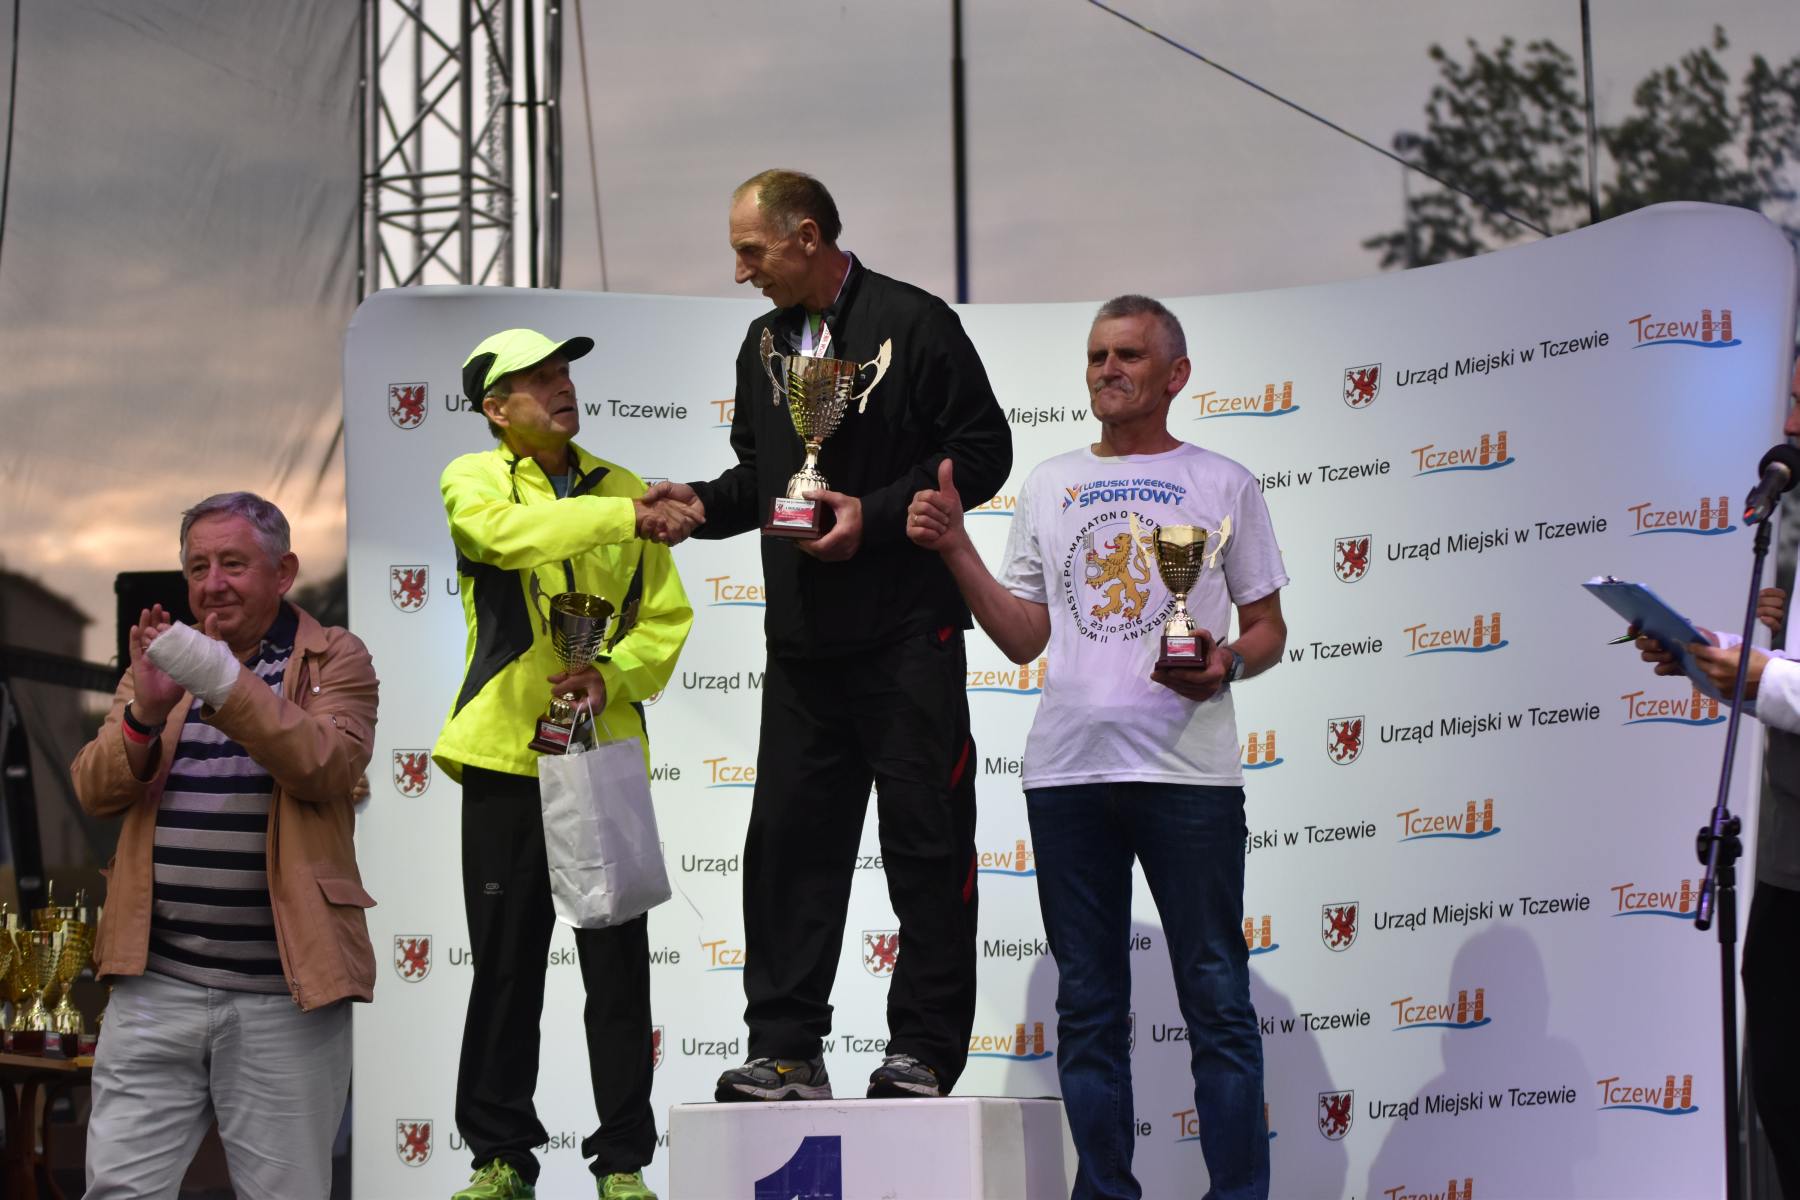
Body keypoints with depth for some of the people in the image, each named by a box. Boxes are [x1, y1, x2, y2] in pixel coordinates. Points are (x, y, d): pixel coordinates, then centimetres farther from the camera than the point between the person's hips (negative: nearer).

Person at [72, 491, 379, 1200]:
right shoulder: (161, 656, 15)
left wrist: (223, 678, -25)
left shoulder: (335, 659, 4)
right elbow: (94, 792, 6)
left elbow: (327, 767, -15)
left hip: (283, 993, -3)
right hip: (155, 983, 3)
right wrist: (145, 714, -14)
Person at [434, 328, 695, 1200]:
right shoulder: (473, 481, 3)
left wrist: (613, 675, -11)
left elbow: (666, 618, 9)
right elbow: (510, 531, -21)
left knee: (619, 964, 1)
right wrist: (627, 518, -30)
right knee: (505, 964, 3)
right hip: (506, 756, -2)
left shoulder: (620, 489, 13)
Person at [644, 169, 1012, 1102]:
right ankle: (787, 1050, 10)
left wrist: (875, 514, -15)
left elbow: (982, 450, -8)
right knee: (788, 837, 5)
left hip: (907, 636, -7)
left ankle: (924, 1049, 6)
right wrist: (703, 502, 4)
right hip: (802, 639, 7)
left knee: (925, 842, -1)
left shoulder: (913, 323, -5)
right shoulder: (764, 343, 17)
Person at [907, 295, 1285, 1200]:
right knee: (1088, 1006, 7)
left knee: (1217, 1003, -2)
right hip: (1067, 771, 3)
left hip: (1187, 769, -3)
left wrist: (1228, 664, -12)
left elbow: (1269, 628, 9)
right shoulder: (1050, 484, 17)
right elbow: (1023, 637, 14)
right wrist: (955, 548, 3)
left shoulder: (1223, 484, 8)